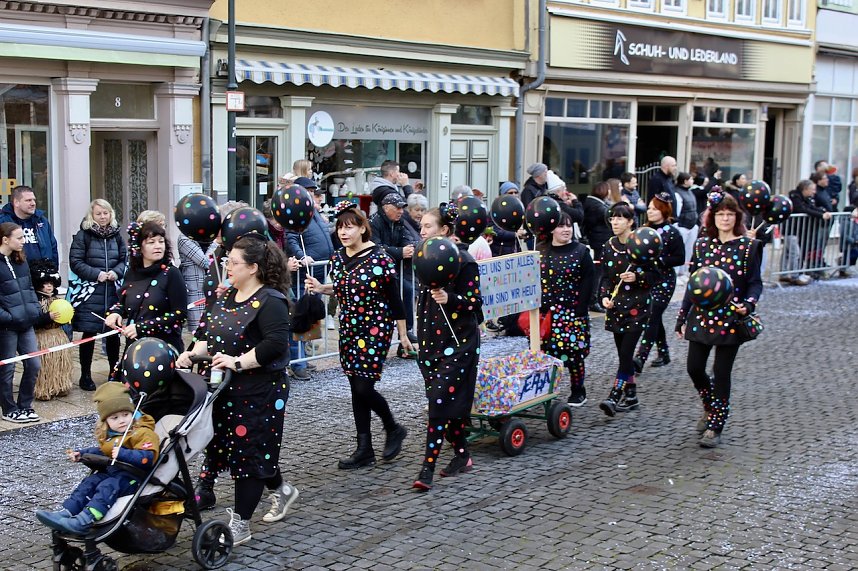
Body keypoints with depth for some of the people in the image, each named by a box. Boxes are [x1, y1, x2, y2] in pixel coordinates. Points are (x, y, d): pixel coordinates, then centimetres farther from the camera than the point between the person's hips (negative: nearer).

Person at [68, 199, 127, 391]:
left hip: (112, 291, 4)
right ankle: (85, 376, 10)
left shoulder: (116, 235, 10)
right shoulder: (83, 235, -3)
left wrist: (116, 272, -8)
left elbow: (124, 259, 12)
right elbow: (75, 262, -8)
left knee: (113, 333, 8)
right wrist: (96, 274, -16)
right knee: (89, 333, -1)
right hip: (89, 292, -4)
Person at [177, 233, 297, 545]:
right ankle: (281, 489, 38)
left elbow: (275, 344, -25)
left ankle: (239, 524, 10)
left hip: (258, 393, -9)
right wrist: (194, 352, -1)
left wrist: (238, 362, -27)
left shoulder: (270, 301, -15)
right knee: (227, 447, 16)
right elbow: (210, 334, 17)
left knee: (248, 452, 0)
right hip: (227, 390, 9)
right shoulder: (227, 296, 12)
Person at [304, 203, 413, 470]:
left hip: (375, 330, -6)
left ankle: (394, 429, 18)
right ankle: (364, 450, 17)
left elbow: (394, 299, -10)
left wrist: (403, 334, -7)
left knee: (364, 388, -9)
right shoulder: (337, 258, 4)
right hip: (349, 328, 6)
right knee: (356, 389, 8)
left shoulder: (379, 258, -15)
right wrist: (320, 288, 2)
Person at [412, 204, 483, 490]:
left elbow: (474, 302, -12)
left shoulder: (463, 260, -12)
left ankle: (428, 467, -11)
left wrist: (449, 299, -29)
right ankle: (462, 455, 22)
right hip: (431, 340, 7)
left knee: (440, 400, -11)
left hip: (458, 342, -7)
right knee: (449, 401, 10)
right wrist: (420, 336, 24)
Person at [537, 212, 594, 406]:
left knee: (573, 352, -3)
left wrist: (580, 310, -11)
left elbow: (587, 281, -3)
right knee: (545, 352, 1)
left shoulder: (581, 251, 1)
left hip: (572, 312, -2)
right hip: (545, 312, 3)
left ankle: (578, 392, 12)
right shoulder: (540, 251, 9)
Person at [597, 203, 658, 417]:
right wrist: (604, 297, -4)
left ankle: (614, 397, -15)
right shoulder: (609, 247, 7)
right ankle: (630, 396, 20)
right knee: (623, 354, 9)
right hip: (616, 306, 5)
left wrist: (637, 277, -19)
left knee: (626, 352, -11)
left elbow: (655, 275, -3)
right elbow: (605, 277, 12)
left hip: (637, 306, -5)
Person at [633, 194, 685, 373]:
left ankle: (640, 359, -19)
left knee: (652, 318, -12)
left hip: (664, 281, -7)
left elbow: (680, 258, -11)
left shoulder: (672, 233, -8)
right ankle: (663, 353, 28)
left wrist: (658, 260, -19)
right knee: (654, 318, 13)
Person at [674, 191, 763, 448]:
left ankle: (715, 427, 11)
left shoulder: (748, 246, -2)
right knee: (694, 368, 3)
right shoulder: (702, 244, 6)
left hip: (730, 319, -3)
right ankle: (710, 407, 32)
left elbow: (755, 282, -1)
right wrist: (682, 317, 9)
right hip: (701, 317, 3)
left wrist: (748, 304, -21)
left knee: (721, 373, 0)